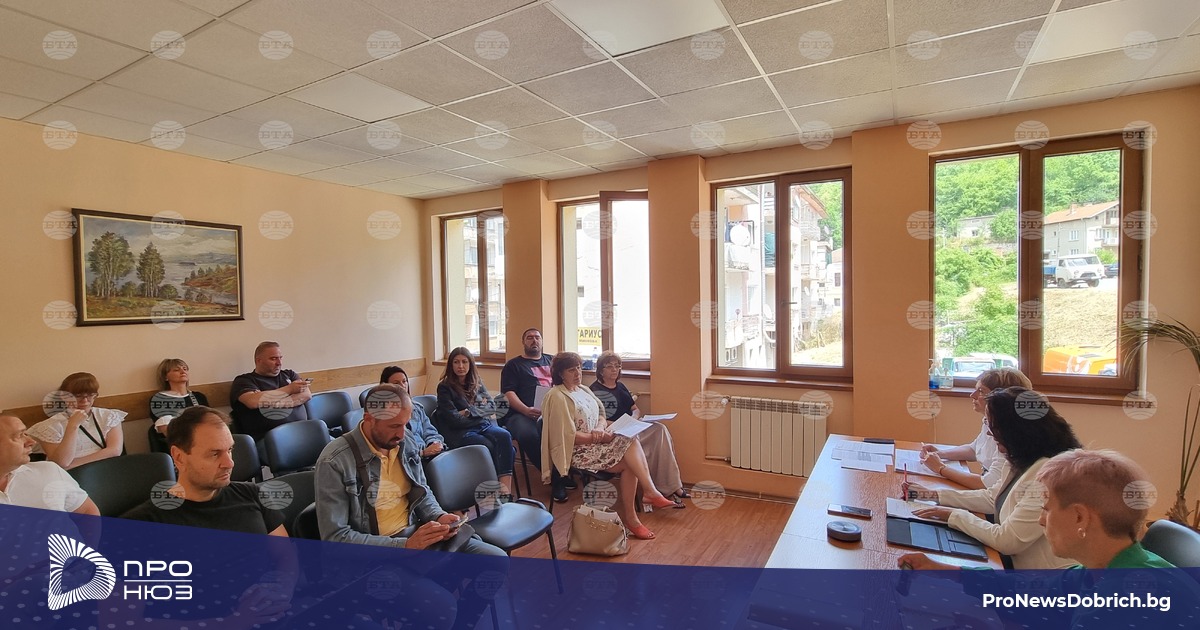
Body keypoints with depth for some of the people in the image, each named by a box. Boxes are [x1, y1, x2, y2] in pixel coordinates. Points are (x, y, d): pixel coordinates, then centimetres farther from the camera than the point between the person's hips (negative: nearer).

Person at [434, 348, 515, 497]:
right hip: (460, 432, -4)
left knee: (504, 436, -28)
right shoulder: (444, 388, 0)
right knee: (489, 446, -31)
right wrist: (483, 414, -3)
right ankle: (499, 489, -19)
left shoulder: (477, 383, 15)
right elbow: (454, 419, -8)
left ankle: (506, 492, -33)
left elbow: (492, 407, 7)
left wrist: (470, 411, -9)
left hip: (483, 426, 4)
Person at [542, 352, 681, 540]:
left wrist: (600, 429, -7)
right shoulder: (557, 397, -12)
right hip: (575, 452, -8)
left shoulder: (584, 390, 14)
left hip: (595, 443, 8)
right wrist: (600, 438, -16)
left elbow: (601, 415, 16)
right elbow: (568, 436, -17)